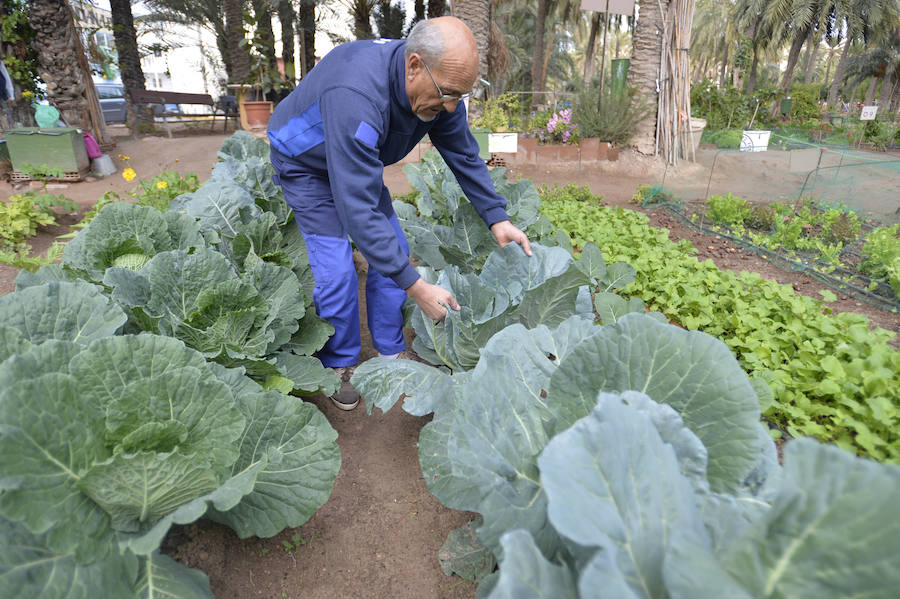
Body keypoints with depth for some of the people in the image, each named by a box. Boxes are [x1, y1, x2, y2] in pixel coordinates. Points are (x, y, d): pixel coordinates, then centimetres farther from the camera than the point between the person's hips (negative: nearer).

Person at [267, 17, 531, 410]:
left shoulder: (439, 88, -20)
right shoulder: (356, 98, -44)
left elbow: (465, 157, -5)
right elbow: (357, 208, -45)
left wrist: (498, 219, -12)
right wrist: (417, 287, -45)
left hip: (359, 160, 7)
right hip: (304, 163, -6)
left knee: (393, 250, -1)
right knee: (336, 269, -15)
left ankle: (391, 352, 15)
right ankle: (341, 365, 9)